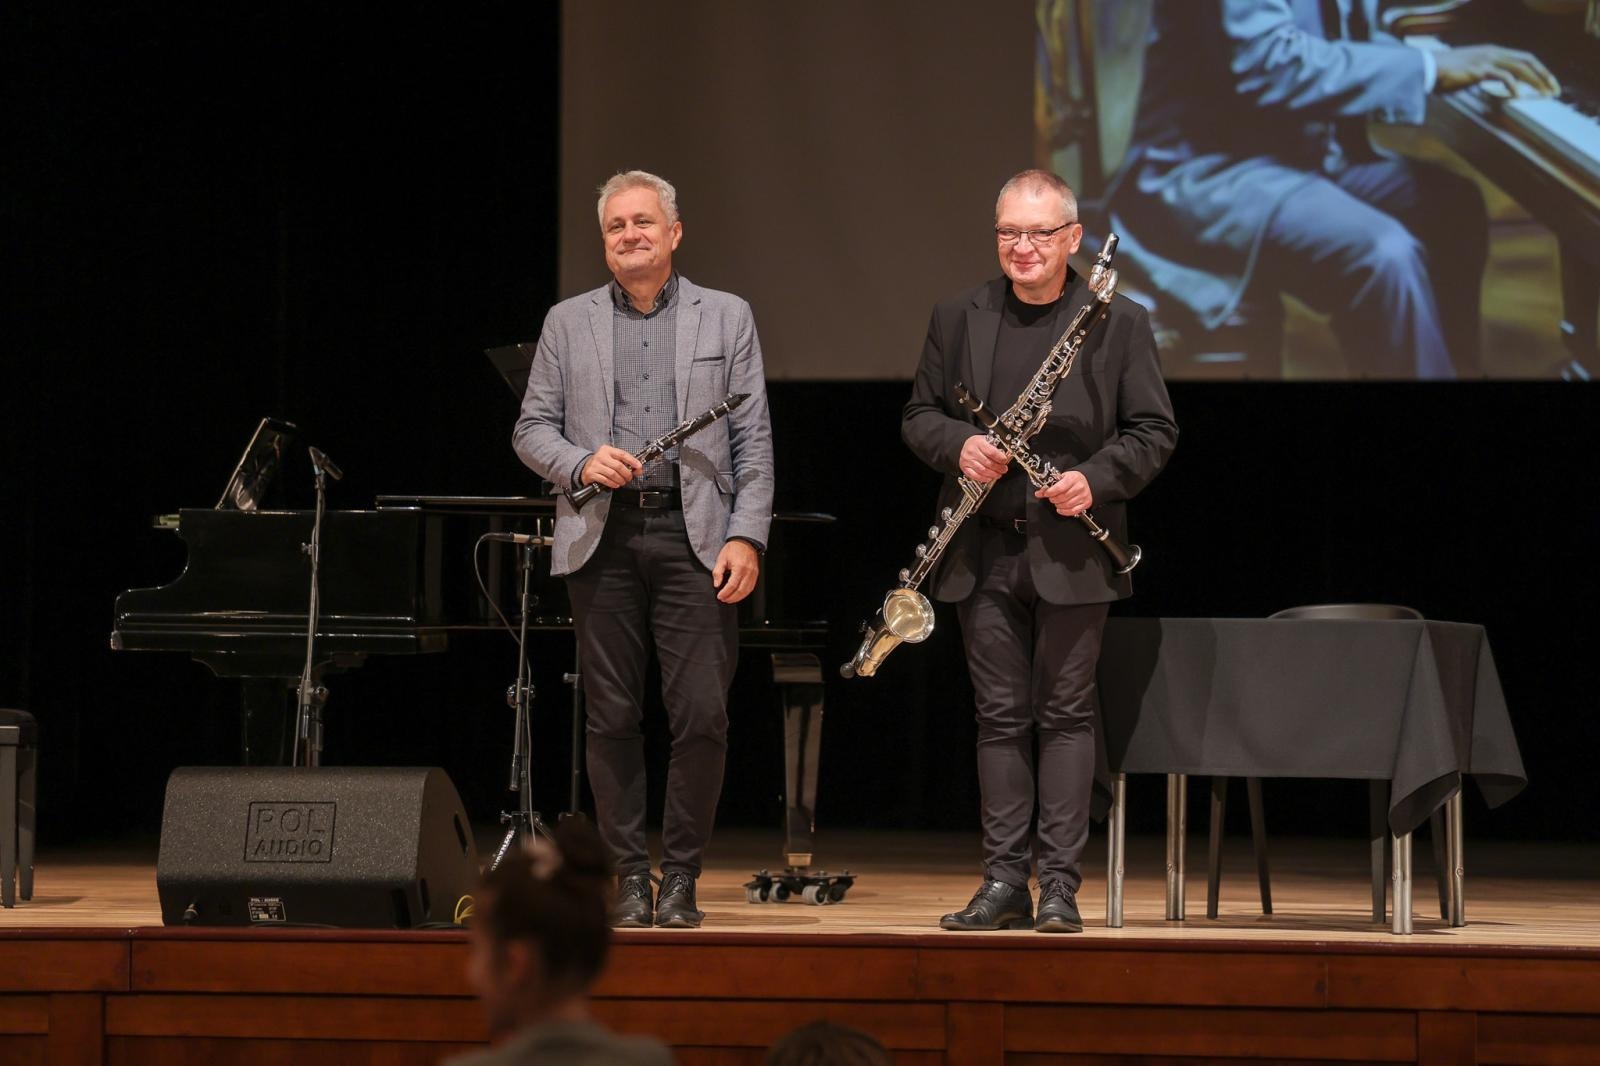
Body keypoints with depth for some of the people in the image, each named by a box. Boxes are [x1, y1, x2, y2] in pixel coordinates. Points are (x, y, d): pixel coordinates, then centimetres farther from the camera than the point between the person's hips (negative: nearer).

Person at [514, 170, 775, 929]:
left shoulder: (726, 318, 10)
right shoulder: (568, 323, 13)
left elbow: (753, 440, 6)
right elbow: (532, 429, 11)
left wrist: (746, 537, -4)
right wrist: (582, 463, -10)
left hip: (693, 536, -1)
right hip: (603, 539, 1)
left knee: (702, 715, -8)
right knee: (611, 717, 1)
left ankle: (680, 874, 4)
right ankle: (630, 874, 10)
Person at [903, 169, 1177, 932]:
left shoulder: (1118, 323, 1)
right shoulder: (957, 319, 9)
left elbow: (1154, 431, 2)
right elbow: (918, 415, 11)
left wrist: (1096, 478, -15)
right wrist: (957, 444, -10)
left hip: (1071, 550, -2)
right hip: (983, 551, 3)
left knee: (1065, 716, 0)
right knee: (1000, 717, 5)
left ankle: (1060, 886, 2)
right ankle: (1003, 884, 9)